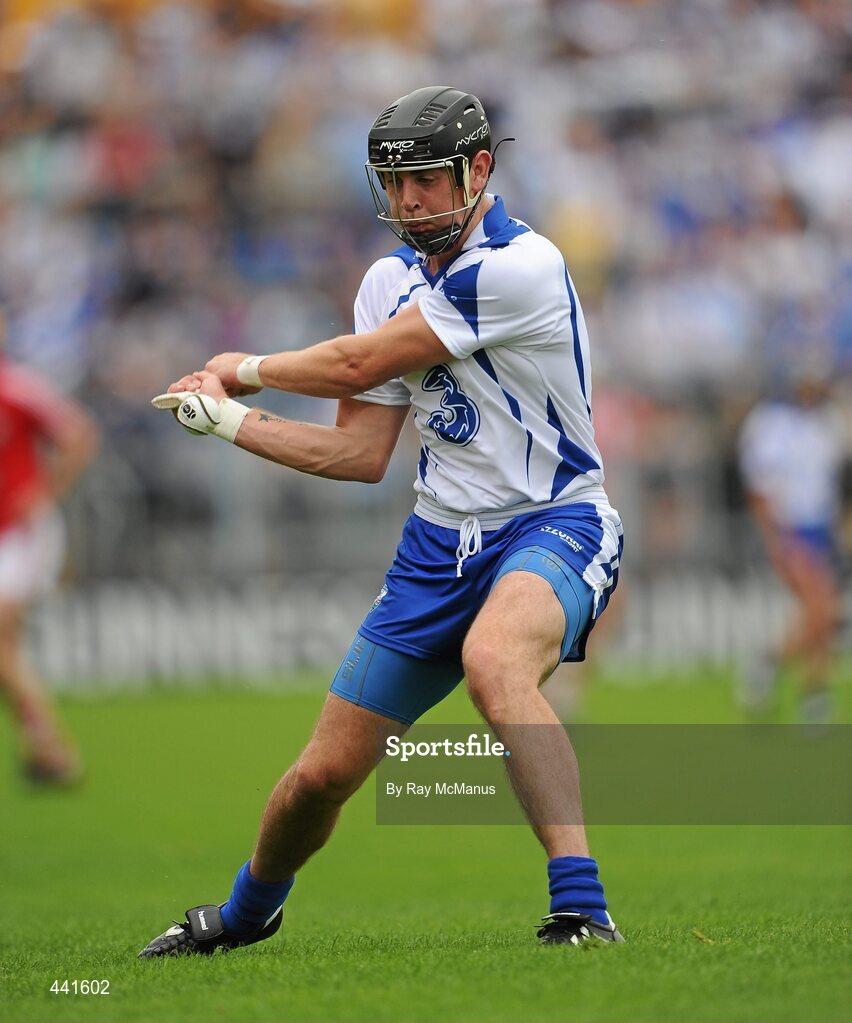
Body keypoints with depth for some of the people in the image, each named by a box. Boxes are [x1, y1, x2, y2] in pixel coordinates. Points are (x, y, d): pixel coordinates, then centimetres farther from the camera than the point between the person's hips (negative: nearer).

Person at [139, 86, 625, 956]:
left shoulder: (522, 266, -20)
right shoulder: (390, 280, 8)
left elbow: (356, 364, -13)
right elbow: (361, 453, 9)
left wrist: (248, 368, 4)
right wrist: (228, 418, 1)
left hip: (551, 526, -7)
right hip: (439, 547, 7)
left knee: (494, 660, -41)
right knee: (323, 774, 7)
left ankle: (582, 909, -42)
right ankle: (248, 910, 37)